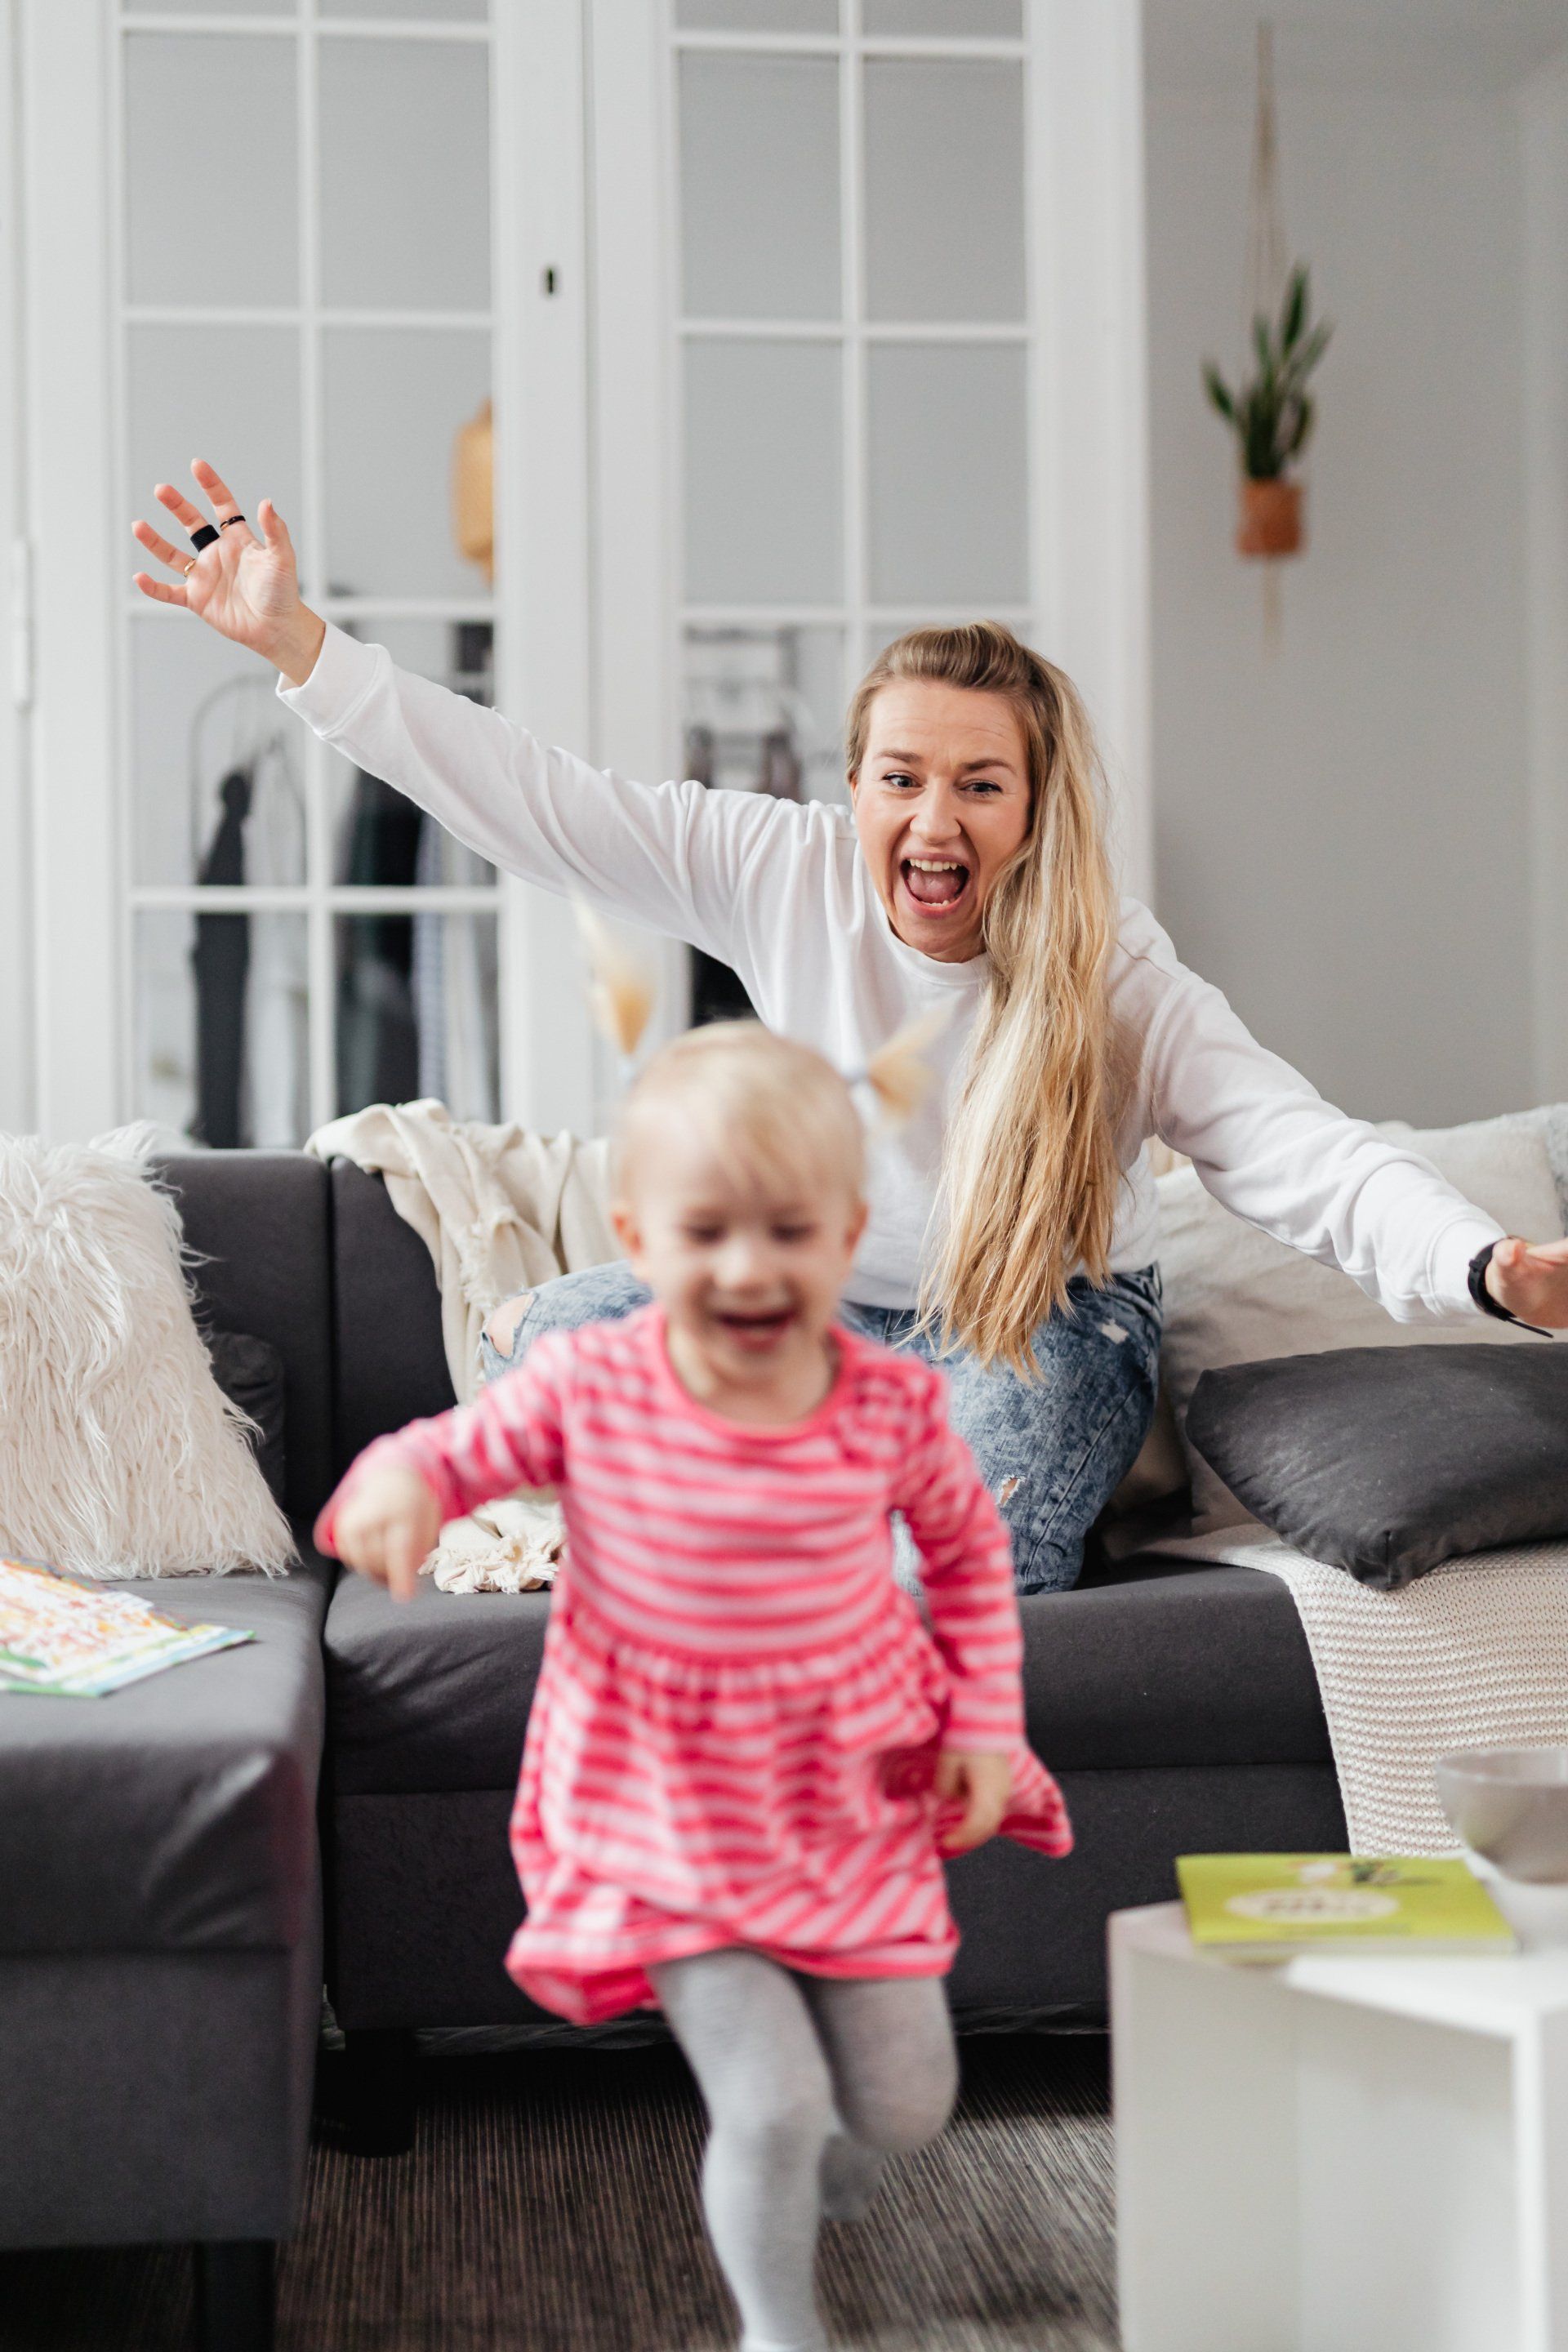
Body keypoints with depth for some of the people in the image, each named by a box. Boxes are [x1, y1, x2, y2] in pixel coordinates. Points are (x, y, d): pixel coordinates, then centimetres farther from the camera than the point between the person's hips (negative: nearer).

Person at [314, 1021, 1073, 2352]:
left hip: (853, 1794, 2)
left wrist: (987, 1724, -1)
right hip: (664, 1817, -2)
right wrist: (398, 1483, -29)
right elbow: (458, 1451, -5)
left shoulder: (894, 1407, -13)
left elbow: (970, 1548, 5)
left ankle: (825, 2146, 49)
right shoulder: (589, 1389, -17)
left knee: (907, 2107, 11)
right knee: (771, 2108, -8)